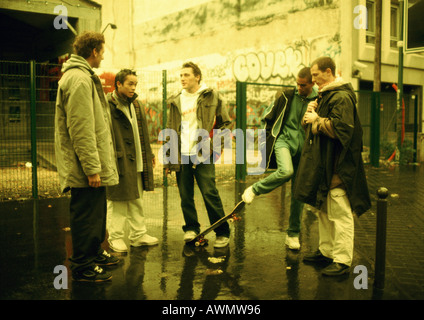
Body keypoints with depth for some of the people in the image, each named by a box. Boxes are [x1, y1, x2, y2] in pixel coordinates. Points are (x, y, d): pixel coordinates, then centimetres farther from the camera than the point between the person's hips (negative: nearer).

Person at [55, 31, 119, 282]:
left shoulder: (84, 77, 18)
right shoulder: (79, 80, -17)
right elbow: (81, 130, -23)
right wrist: (92, 168, -22)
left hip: (94, 166, 11)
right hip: (86, 169, -11)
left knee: (97, 215, 21)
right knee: (87, 217, 0)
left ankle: (95, 254, 35)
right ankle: (83, 267, 12)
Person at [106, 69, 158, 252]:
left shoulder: (135, 105, 16)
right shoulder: (108, 105, -10)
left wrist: (149, 154, 19)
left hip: (136, 162, 8)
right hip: (118, 162, -8)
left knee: (137, 201, 14)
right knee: (117, 202, 1)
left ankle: (138, 235, 25)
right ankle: (115, 238, 15)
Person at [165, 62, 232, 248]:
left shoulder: (211, 97, 4)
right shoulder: (176, 102, 14)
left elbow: (225, 123, 5)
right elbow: (170, 132, 16)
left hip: (203, 155, -4)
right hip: (181, 156, 4)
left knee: (210, 193, -8)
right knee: (185, 196, 7)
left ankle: (222, 233, 3)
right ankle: (191, 228, 24)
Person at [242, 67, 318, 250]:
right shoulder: (288, 96, 1)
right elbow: (269, 116, 13)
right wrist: (271, 136, 12)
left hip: (303, 147, 2)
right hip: (284, 139, -1)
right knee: (286, 171, -35)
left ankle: (293, 235, 18)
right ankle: (254, 190, -9)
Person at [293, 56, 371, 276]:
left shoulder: (341, 98, -14)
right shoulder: (324, 95, 18)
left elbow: (341, 128, -25)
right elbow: (310, 125, 22)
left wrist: (318, 120, -14)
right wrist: (310, 112, 2)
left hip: (337, 167, -10)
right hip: (322, 164, 10)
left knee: (340, 214, -5)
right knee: (324, 211, 17)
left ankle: (342, 261, 2)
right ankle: (326, 251, 29)